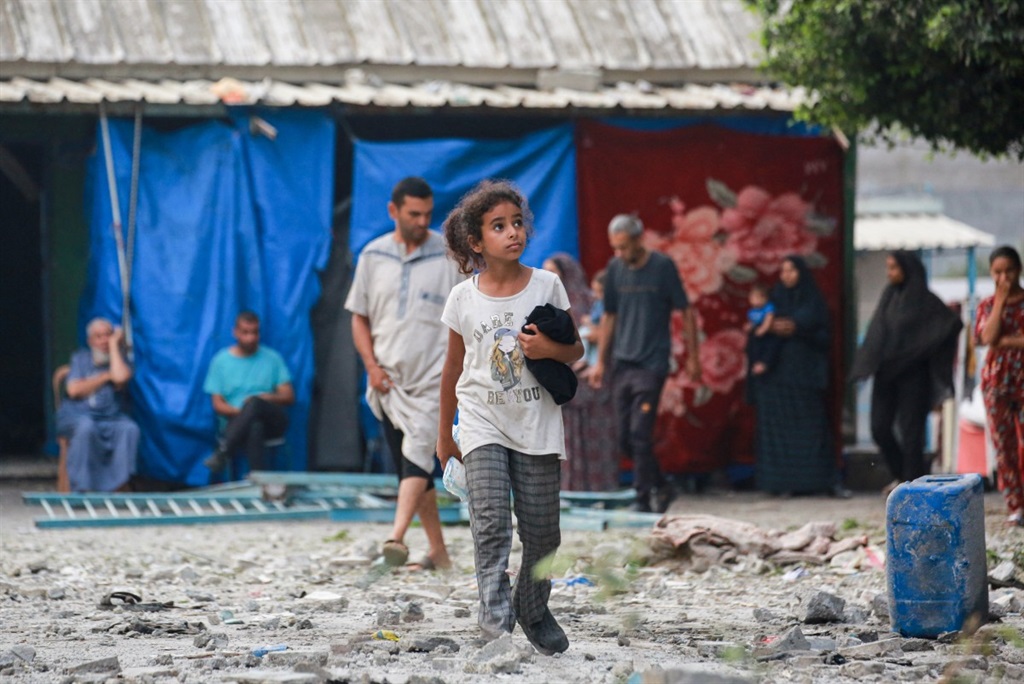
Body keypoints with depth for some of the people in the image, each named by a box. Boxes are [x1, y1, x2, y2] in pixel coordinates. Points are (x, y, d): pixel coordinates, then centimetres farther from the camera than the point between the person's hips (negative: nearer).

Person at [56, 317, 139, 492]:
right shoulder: (80, 358, 11)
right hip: (76, 415, -1)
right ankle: (82, 487, -35)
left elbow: (120, 378, -16)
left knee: (129, 429, -31)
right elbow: (74, 390, -4)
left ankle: (121, 484, -32)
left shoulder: (120, 360, 9)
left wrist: (114, 345, -6)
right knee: (86, 427, -37)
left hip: (111, 418, 1)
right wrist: (106, 377, -4)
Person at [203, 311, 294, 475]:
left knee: (254, 402, -36)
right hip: (235, 422, -1)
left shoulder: (272, 358, 12)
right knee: (254, 427, -40)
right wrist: (241, 412, -17)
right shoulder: (221, 361, 9)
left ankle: (224, 452, -44)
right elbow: (218, 404, 4)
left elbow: (289, 397, 7)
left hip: (272, 422, 1)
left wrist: (268, 398, -15)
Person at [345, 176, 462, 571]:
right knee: (410, 466, 6)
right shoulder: (373, 256, 8)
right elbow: (360, 317, 12)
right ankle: (438, 552, 13)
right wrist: (372, 366, 0)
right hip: (388, 380, 4)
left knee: (419, 450, -21)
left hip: (435, 376, -4)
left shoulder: (449, 255, 1)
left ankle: (397, 538, -33)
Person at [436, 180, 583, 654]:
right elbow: (453, 368, 10)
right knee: (490, 518, -18)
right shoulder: (463, 298, -1)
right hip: (482, 421, -1)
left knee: (541, 527, 5)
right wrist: (444, 435, 16)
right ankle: (493, 610, -20)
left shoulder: (546, 285, -1)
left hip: (537, 423, 1)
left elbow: (576, 351, 7)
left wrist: (550, 349, -16)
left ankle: (533, 610, 26)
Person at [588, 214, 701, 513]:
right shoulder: (615, 269, 7)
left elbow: (686, 312, 0)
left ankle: (644, 496, -5)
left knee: (640, 433, -12)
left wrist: (692, 357, -2)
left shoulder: (662, 267, -6)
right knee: (625, 438, 6)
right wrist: (601, 362, 13)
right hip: (622, 363, 5)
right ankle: (660, 487, 22)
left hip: (652, 363, -5)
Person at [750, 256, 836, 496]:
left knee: (809, 425, -5)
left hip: (805, 372, -1)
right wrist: (772, 329, -16)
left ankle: (814, 480, -3)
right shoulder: (774, 300, 12)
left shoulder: (813, 301, 8)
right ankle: (781, 482, -7)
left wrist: (795, 329, -15)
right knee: (778, 426, -6)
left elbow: (821, 335, 0)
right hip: (776, 374, 1)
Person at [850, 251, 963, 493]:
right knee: (880, 428, 3)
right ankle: (901, 475, 22)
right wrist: (867, 362, 9)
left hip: (912, 373, -6)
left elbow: (953, 323, -12)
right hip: (886, 373, 6)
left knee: (910, 429, -4)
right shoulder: (889, 296, 11)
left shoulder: (924, 300, -7)